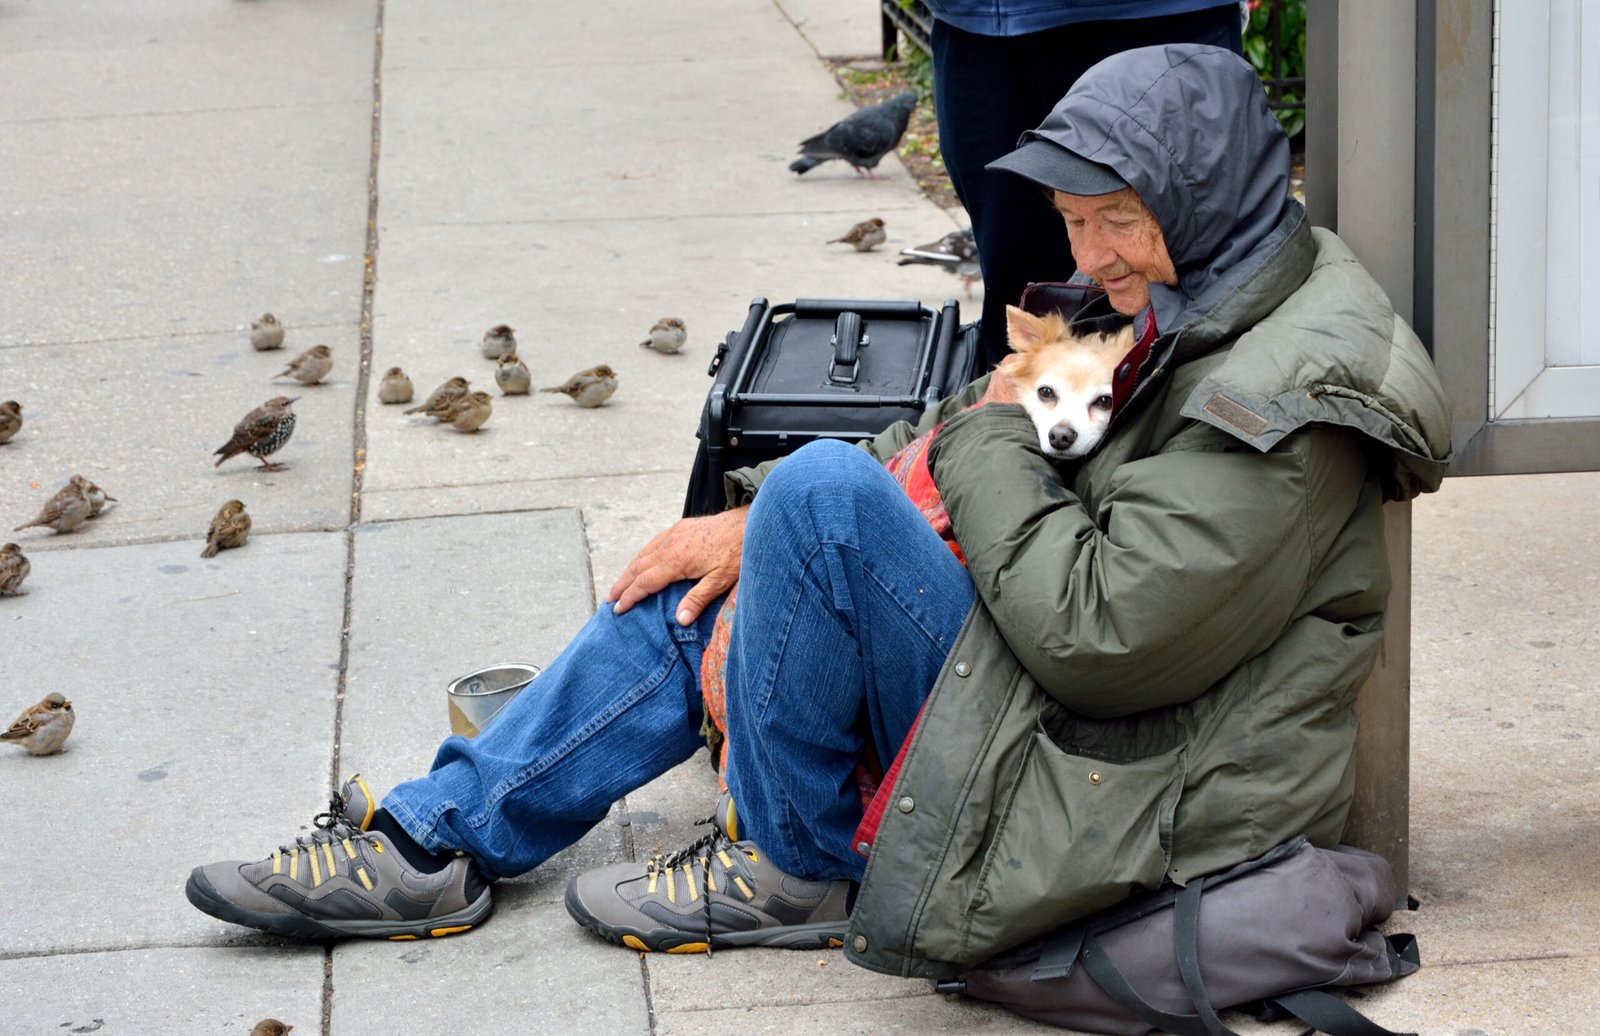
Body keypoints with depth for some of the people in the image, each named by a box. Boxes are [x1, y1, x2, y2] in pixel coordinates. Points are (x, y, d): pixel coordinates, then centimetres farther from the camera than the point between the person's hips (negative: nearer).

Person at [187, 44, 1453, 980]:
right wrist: (759, 525, 5)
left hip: (1119, 796, -10)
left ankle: (793, 872, -6)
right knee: (715, 581, 11)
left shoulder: (1286, 399, -22)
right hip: (1070, 716, 10)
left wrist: (991, 445, -14)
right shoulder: (1186, 304, 9)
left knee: (821, 494, -22)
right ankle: (436, 840, 13)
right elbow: (952, 443, 15)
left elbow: (1100, 634, -28)